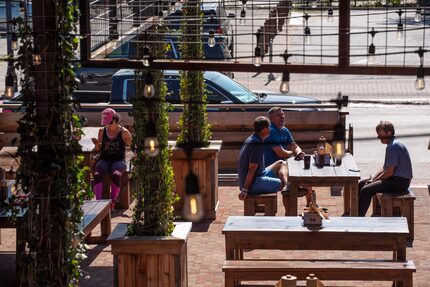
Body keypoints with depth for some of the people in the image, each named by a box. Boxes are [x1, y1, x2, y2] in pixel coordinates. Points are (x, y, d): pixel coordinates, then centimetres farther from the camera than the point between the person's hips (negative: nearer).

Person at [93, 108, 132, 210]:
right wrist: (97, 145, -6)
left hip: (118, 160, -2)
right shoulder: (102, 131, 12)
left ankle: (112, 202, -33)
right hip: (104, 159, 2)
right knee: (97, 174, -32)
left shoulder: (124, 132, 2)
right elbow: (98, 150, 17)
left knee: (116, 174, -37)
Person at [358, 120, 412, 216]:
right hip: (397, 179, 11)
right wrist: (372, 179, 6)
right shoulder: (393, 144, 15)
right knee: (361, 184, 12)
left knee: (366, 190, -22)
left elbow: (389, 172, -21)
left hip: (399, 182, -11)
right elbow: (385, 169, 18)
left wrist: (373, 181, -9)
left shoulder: (393, 146, -18)